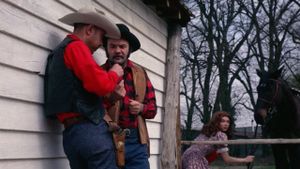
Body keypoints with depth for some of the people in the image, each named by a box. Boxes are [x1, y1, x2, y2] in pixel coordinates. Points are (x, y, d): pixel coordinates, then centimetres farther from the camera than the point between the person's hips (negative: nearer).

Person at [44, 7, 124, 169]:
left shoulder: (59, 51, 24)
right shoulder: (76, 46, -5)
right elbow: (100, 85, -16)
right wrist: (114, 74, 4)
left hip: (71, 133, 9)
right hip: (89, 130, -9)